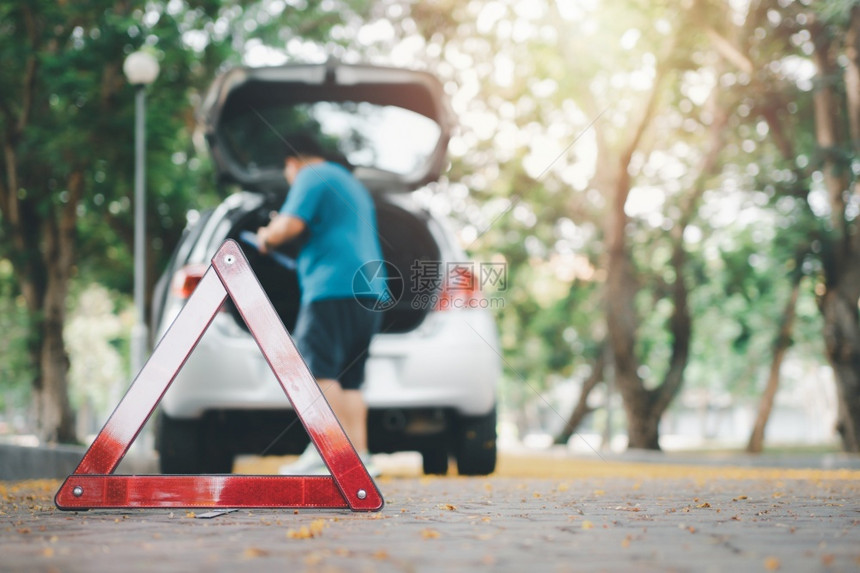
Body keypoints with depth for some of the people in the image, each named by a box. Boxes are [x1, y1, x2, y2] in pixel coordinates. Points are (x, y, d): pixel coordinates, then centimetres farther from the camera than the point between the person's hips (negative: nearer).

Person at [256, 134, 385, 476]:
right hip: (370, 290, 9)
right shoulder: (354, 185, 30)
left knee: (318, 369, -11)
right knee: (348, 380, 6)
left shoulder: (311, 177, 1)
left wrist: (267, 237, 7)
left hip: (333, 288, -9)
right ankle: (359, 455, -1)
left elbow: (290, 225, -12)